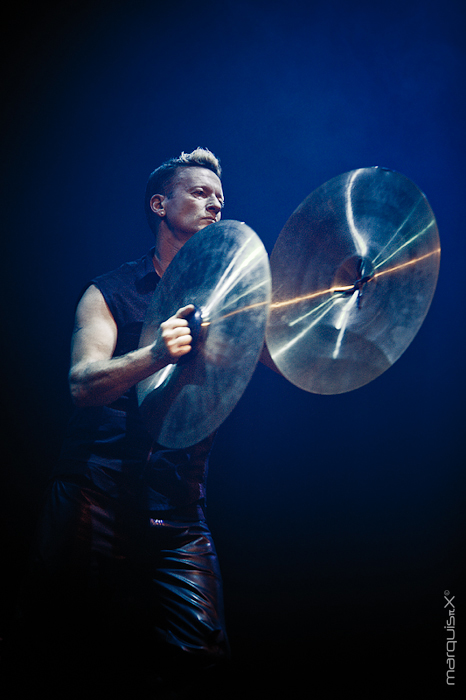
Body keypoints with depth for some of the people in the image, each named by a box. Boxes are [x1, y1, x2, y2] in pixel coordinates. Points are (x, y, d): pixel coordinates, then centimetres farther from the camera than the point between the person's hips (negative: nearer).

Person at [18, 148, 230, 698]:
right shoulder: (111, 292, 3)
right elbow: (82, 383, -13)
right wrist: (155, 355, -32)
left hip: (178, 504, 2)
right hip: (97, 492, -2)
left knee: (198, 651, -10)